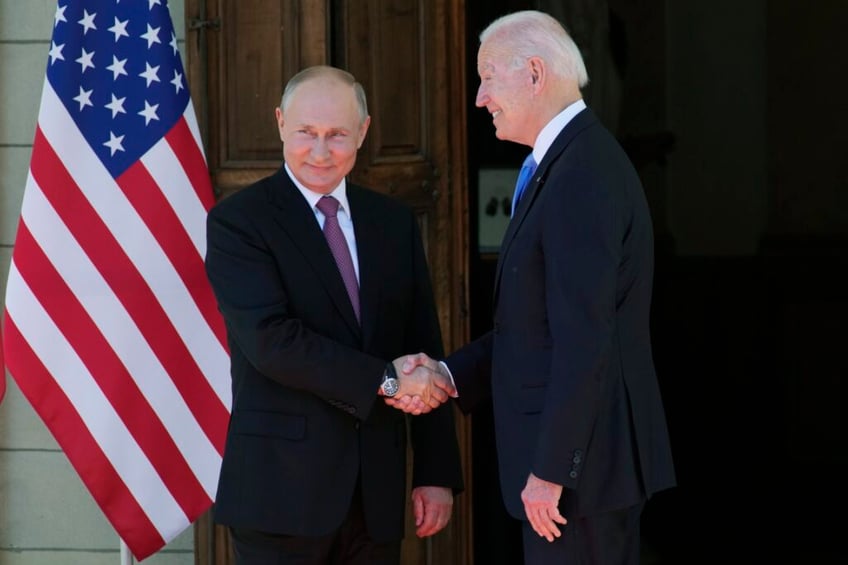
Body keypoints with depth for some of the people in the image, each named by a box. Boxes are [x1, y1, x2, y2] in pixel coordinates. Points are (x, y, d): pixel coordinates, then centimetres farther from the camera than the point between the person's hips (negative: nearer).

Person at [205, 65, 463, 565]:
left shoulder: (395, 223, 12)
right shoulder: (238, 221, -3)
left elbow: (426, 358, 11)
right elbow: (270, 340, -16)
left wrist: (438, 472, 5)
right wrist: (383, 380, -18)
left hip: (377, 491, 5)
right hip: (282, 487, -5)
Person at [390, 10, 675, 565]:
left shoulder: (583, 175, -18)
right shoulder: (570, 162, 15)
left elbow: (582, 337, -23)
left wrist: (549, 471, -21)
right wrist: (451, 374, 8)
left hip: (581, 458, -10)